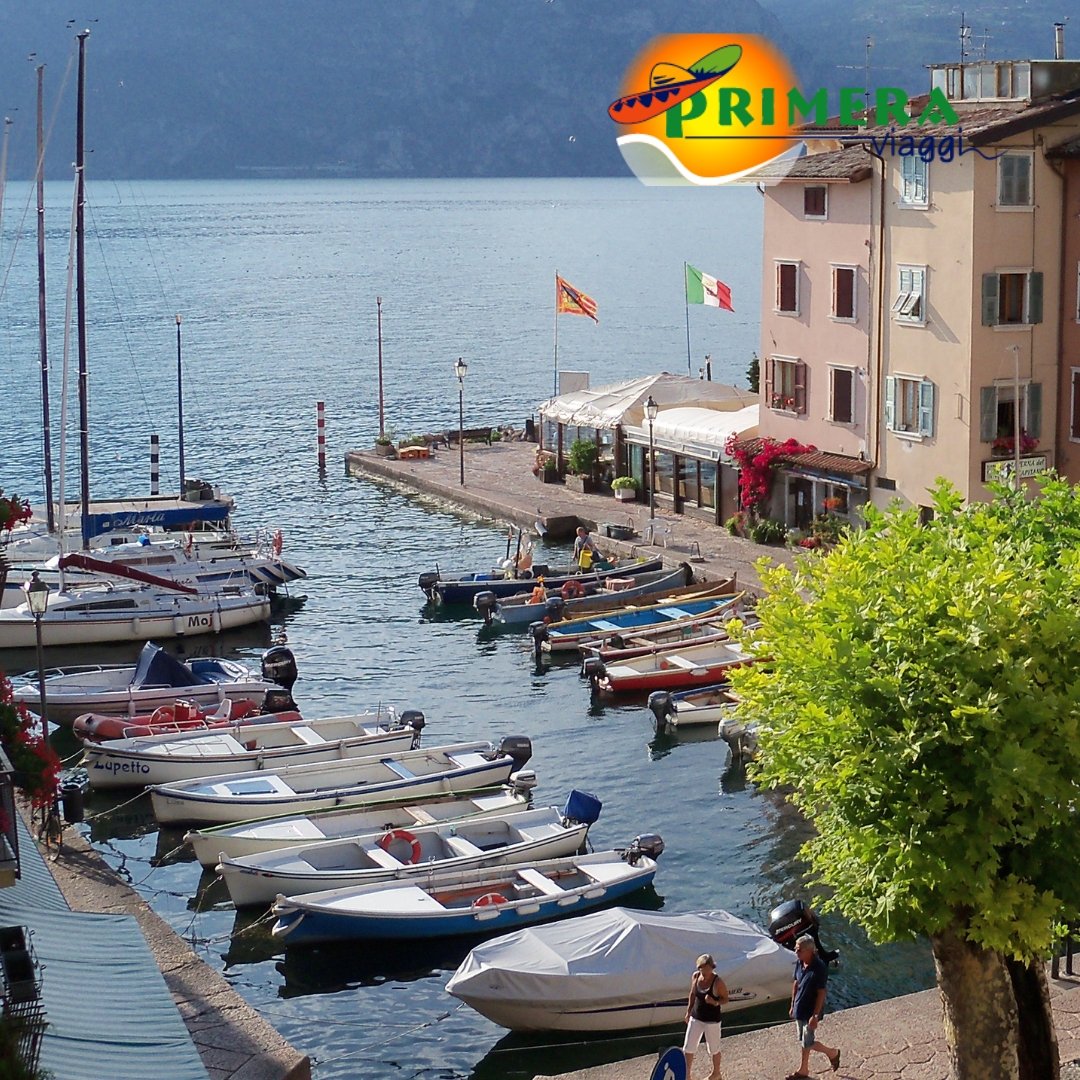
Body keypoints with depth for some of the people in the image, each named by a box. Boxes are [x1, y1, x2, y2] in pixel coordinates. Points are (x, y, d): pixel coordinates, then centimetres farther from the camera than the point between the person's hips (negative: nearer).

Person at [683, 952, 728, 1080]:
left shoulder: (717, 982, -20)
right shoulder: (695, 976, -6)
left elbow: (725, 999, -10)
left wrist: (715, 1002, -29)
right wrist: (689, 1011, 13)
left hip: (712, 1020, -4)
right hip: (696, 1018, 4)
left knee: (714, 1049, 14)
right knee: (688, 1047, 5)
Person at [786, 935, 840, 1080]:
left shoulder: (819, 968, -26)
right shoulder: (799, 963, -3)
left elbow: (821, 993, -23)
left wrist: (815, 1015, -22)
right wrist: (793, 1006, 14)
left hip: (811, 1011, -7)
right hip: (800, 1008, 7)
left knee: (808, 1043, 2)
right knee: (803, 1041, 17)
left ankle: (832, 1053, 26)